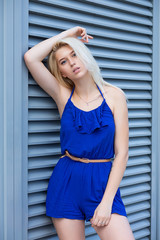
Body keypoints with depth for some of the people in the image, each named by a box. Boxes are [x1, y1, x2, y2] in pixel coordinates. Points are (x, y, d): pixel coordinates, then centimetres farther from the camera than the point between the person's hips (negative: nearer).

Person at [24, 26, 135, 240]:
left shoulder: (114, 95, -1)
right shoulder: (63, 95, 3)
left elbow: (122, 152, -4)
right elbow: (30, 57, -9)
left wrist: (107, 201, -11)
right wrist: (67, 34, 1)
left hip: (103, 182, -1)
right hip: (66, 182, 1)